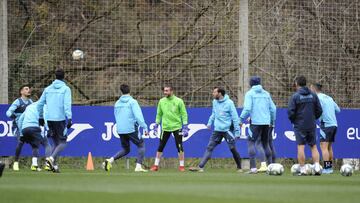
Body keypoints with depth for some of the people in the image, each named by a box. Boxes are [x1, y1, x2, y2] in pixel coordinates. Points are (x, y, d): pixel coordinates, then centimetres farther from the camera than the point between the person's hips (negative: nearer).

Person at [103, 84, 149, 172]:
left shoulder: (117, 103, 12)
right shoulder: (132, 102, -6)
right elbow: (138, 115, -15)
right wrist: (144, 127, -13)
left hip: (120, 130, 6)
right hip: (131, 129, -6)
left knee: (125, 149, 20)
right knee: (141, 145, 10)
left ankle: (110, 160, -1)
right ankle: (138, 166, -3)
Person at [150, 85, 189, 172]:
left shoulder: (179, 101, -5)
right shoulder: (161, 101, 4)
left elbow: (184, 114, -3)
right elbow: (159, 114, 14)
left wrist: (185, 126, -10)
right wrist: (156, 125, 9)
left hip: (177, 127, -3)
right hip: (165, 127, 3)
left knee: (179, 147, -3)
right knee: (160, 147, 3)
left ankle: (182, 166, 6)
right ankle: (156, 165, 11)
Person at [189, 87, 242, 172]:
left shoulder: (229, 103, -11)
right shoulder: (215, 102, 7)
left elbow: (235, 117, -11)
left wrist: (237, 131, -13)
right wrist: (210, 122, 12)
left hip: (227, 130, -5)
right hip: (217, 130, 5)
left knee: (233, 149, 0)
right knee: (209, 148, 0)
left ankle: (239, 167, 16)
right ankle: (200, 167, -4)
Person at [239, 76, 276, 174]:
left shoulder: (250, 93, -1)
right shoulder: (266, 94, 13)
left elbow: (247, 108, -12)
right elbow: (273, 108, 13)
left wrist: (241, 119, -3)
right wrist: (272, 121, 23)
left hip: (255, 122, -5)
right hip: (266, 122, 5)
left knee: (251, 142, -1)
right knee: (265, 143, 15)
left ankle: (253, 167, -10)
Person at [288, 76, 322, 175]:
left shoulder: (295, 96, -8)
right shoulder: (313, 95, 4)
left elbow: (290, 111, -11)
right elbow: (319, 110, 5)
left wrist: (293, 121, 7)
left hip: (299, 125, -3)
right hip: (312, 125, 4)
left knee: (301, 146, -2)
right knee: (313, 146, 10)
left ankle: (302, 170, -5)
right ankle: (317, 167, 0)